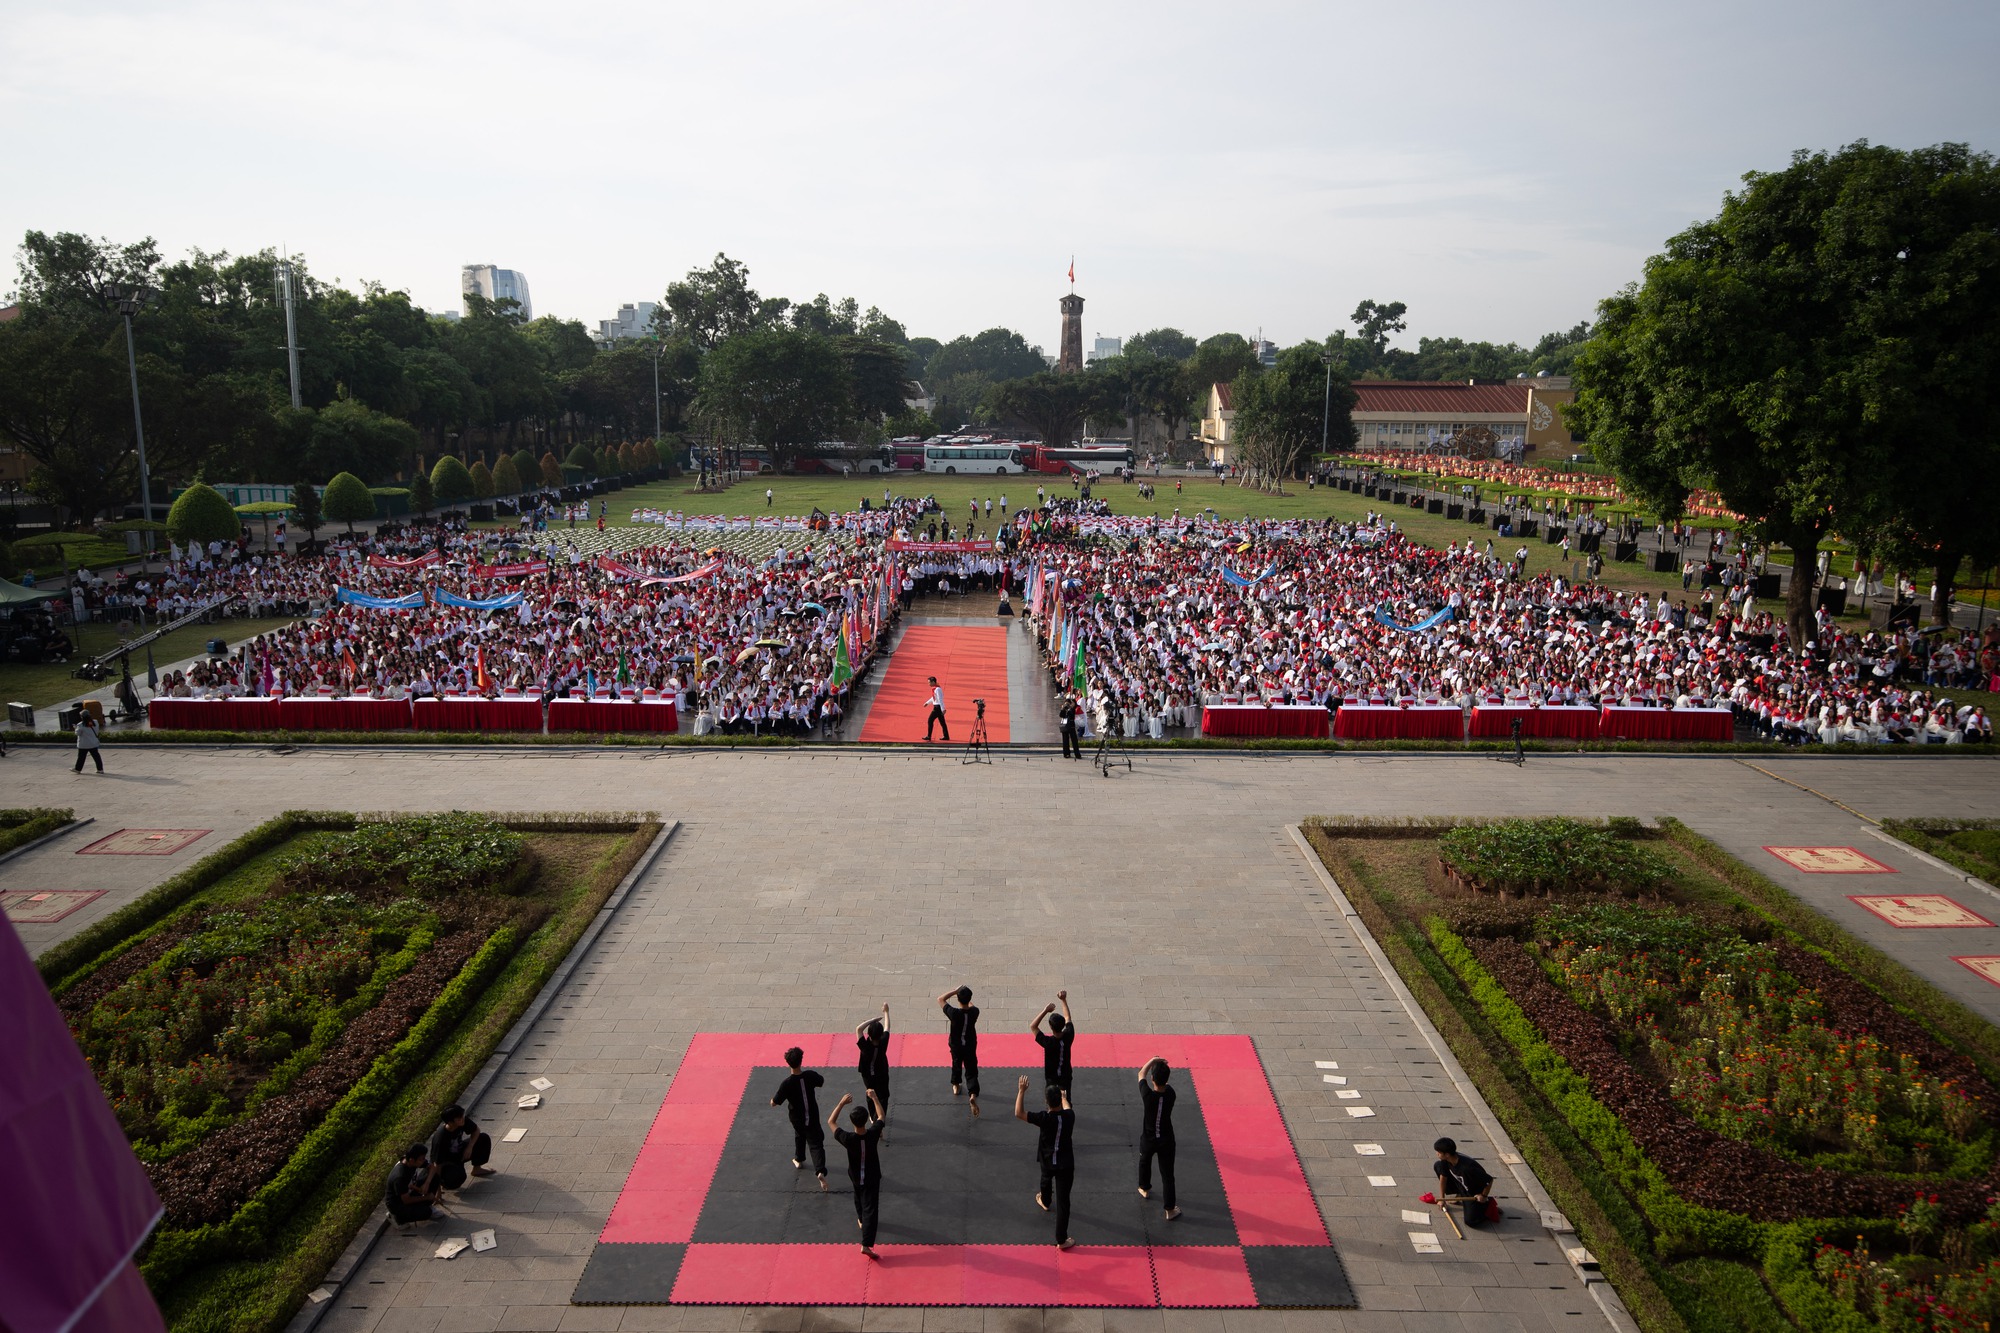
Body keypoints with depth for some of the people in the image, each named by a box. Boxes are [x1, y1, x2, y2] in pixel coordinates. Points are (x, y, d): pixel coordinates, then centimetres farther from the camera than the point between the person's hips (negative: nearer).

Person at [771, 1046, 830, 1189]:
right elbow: (822, 1083, 4)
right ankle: (820, 1171, -16)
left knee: (799, 1135, 30)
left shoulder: (787, 1083, -26)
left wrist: (772, 1100, 8)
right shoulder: (811, 1075, -19)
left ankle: (799, 1160, 49)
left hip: (797, 1117, 0)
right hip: (812, 1115, 0)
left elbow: (774, 1103, -16)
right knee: (815, 1142, 3)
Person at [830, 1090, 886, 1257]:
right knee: (870, 1208, 0)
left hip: (855, 1176, 2)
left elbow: (831, 1121, -14)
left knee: (859, 1197, 32)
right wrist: (874, 1097, -1)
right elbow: (882, 1116, -8)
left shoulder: (847, 1139, -29)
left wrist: (842, 1103, -16)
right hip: (872, 1177, -2)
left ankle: (861, 1220, 56)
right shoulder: (873, 1134, -28)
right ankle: (866, 1244, -8)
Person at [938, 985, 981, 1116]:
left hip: (955, 1046, 0)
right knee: (971, 1071, 6)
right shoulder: (974, 1012, -21)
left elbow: (940, 999, -15)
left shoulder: (953, 1013, -29)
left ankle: (956, 1086, 49)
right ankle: (973, 1094, -15)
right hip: (970, 1046, 0)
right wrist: (966, 998, 15)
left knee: (956, 1064, 28)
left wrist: (955, 991, -15)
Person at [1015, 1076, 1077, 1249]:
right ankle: (1061, 1240, 7)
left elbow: (1019, 1113, -17)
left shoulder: (1044, 1118, -25)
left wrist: (1022, 1091, -13)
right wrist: (1064, 1097, 32)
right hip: (1066, 1164, 0)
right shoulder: (1069, 1116, -16)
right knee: (1063, 1202, 4)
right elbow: (1066, 1109, 11)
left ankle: (1044, 1201, 65)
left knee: (1046, 1180, 35)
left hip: (1048, 1162, 0)